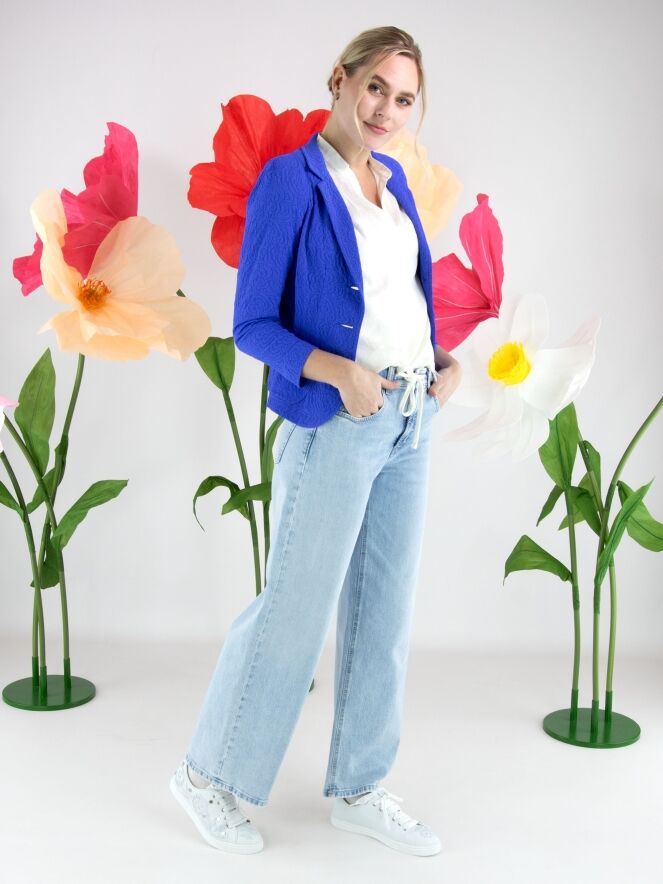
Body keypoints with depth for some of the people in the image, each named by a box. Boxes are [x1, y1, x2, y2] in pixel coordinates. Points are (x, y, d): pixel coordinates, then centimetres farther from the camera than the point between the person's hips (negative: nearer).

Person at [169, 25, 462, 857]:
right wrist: (342, 371, -23)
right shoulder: (290, 180, -9)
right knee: (296, 607, 1)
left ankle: (358, 787, 27)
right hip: (337, 422, -7)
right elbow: (253, 324, -11)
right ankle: (209, 774, 22)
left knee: (385, 608, 12)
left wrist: (445, 359, 3)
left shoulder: (393, 179, 12)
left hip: (410, 419, 7)